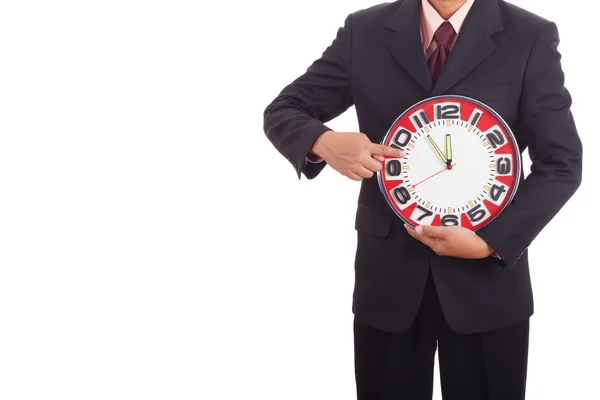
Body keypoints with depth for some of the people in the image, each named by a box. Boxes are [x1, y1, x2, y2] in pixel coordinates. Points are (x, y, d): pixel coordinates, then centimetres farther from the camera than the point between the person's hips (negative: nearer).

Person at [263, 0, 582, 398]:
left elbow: (561, 163, -5)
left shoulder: (531, 37, -3)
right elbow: (282, 111, 4)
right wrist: (323, 142, -19)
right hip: (387, 272, 1)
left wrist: (489, 243, -17)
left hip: (489, 277, -1)